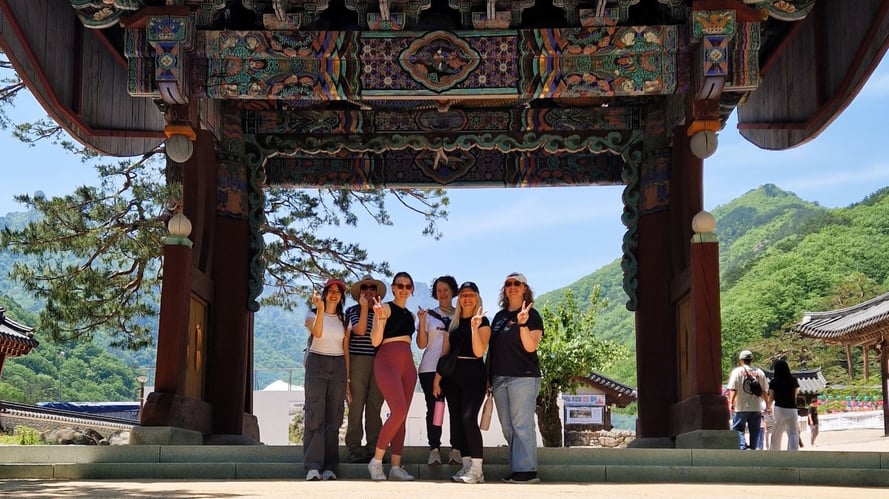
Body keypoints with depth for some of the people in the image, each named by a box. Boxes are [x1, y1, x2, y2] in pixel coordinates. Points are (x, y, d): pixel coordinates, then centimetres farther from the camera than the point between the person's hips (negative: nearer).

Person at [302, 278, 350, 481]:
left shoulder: (344, 320, 13)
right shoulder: (312, 315, 4)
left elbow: (346, 350, 12)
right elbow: (317, 333, -18)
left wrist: (347, 380, 8)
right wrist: (320, 309, -28)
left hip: (338, 366, 3)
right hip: (317, 363, -3)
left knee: (333, 417, 0)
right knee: (315, 415, -10)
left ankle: (329, 467, 1)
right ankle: (313, 466, -12)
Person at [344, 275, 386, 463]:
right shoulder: (352, 311, 5)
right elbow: (360, 330, -11)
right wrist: (365, 307, -11)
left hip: (379, 362, 4)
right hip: (358, 360, -3)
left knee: (375, 407, 4)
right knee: (357, 406, -5)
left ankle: (374, 448, 8)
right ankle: (355, 449, -2)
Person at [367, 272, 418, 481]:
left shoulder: (410, 314, 19)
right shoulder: (386, 308, -2)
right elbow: (375, 341, -12)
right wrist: (380, 318, -22)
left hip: (407, 364, 8)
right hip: (387, 361, -8)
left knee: (402, 415, 3)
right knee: (398, 411, -21)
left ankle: (396, 466, 3)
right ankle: (376, 460, -10)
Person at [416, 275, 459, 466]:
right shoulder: (429, 315, 11)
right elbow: (422, 344, 4)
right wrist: (422, 322, -8)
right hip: (431, 369, 0)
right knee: (433, 409, -2)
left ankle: (456, 450, -1)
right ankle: (434, 450, 0)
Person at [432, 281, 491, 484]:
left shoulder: (483, 321, -1)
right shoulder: (452, 322, 14)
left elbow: (479, 352, -13)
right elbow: (445, 352, 15)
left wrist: (474, 327, -24)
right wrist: (437, 378, 8)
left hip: (474, 375, -6)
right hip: (453, 376, 6)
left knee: (468, 418, -18)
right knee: (456, 420, 3)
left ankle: (477, 469, -16)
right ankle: (466, 465, 10)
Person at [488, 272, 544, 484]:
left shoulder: (532, 315, -1)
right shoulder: (499, 316, 17)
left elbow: (531, 347, -12)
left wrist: (523, 324, -26)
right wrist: (488, 375, 13)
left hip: (523, 376, -7)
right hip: (499, 377, 7)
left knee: (522, 425, -9)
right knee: (508, 427, 8)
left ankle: (527, 470, -7)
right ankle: (516, 468, 13)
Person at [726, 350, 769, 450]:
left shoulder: (737, 371, -3)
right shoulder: (760, 372, 7)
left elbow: (733, 389, -12)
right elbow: (764, 391, 8)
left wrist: (731, 402, -14)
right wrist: (767, 404, 16)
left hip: (741, 408, -3)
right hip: (756, 408, 3)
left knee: (737, 429, 1)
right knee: (754, 432, 11)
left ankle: (743, 447, -18)